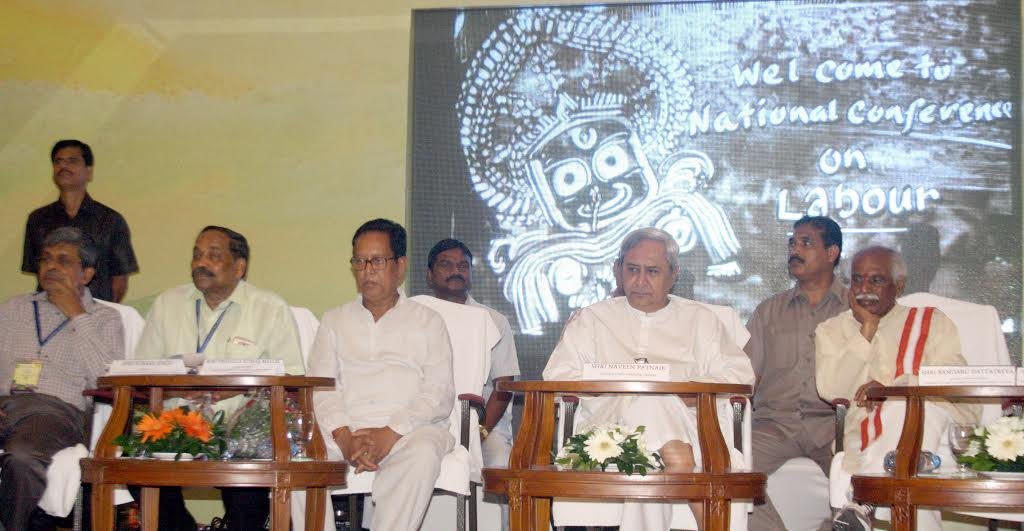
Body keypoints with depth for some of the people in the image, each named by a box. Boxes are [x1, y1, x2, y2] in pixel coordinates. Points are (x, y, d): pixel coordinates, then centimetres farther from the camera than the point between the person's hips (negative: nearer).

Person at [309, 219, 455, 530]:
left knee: (423, 453, -36)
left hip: (407, 429, -1)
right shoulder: (334, 321, 22)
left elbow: (440, 393, 3)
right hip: (345, 430, 2)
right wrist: (343, 436, -12)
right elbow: (321, 388, 9)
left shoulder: (427, 321, 16)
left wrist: (390, 434, -14)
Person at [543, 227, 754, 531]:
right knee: (646, 403, -35)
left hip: (684, 422, 0)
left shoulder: (699, 320, 24)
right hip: (608, 423, 0)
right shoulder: (593, 319, 24)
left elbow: (740, 374, 11)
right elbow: (557, 375, 11)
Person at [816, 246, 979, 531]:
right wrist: (867, 329, 1)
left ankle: (861, 506, -37)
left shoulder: (932, 322, 16)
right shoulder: (831, 331, 20)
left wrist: (891, 388, -15)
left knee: (910, 404, -36)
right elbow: (831, 390, 1)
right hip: (862, 448, 0)